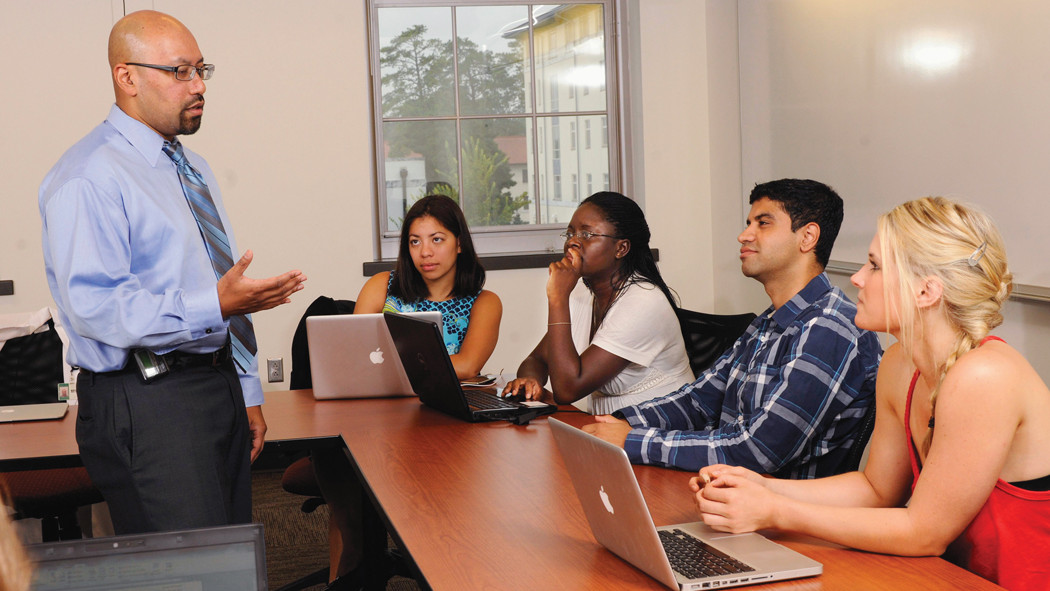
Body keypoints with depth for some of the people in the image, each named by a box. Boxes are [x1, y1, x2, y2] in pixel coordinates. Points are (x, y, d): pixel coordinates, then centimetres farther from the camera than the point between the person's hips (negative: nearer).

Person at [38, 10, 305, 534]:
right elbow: (94, 305, -21)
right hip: (147, 403, -8)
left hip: (221, 387, 9)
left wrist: (248, 393, 19)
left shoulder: (194, 170, 19)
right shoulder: (90, 177, -11)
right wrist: (214, 307, -28)